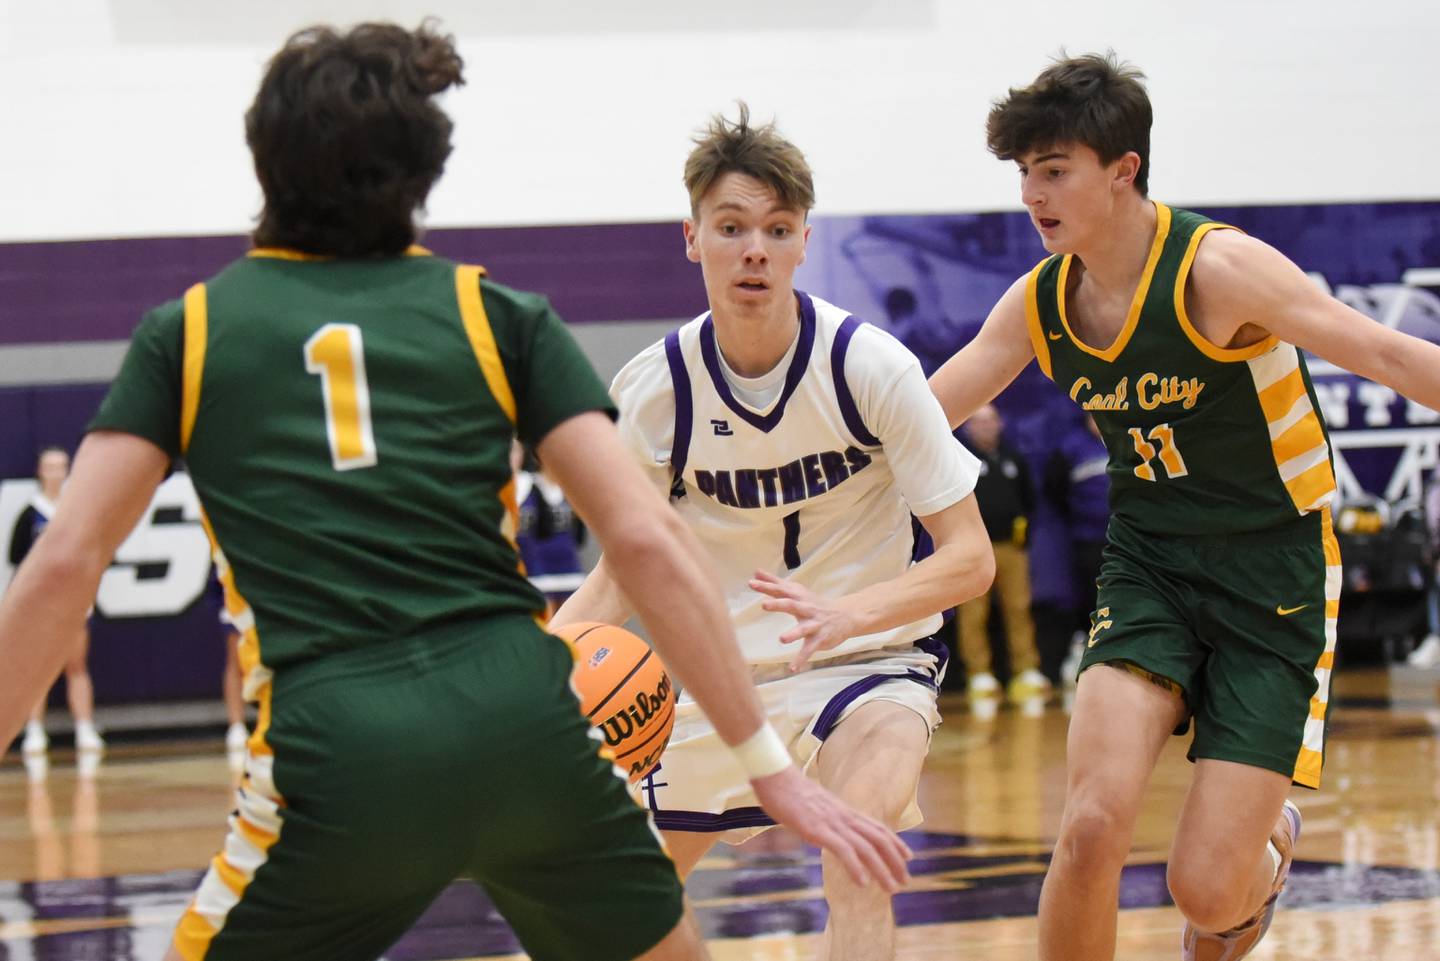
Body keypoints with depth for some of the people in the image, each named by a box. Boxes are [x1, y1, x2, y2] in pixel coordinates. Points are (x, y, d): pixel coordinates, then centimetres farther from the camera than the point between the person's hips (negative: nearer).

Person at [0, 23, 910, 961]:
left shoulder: (185, 332, 12)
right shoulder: (498, 314, 12)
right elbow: (646, 539, 3)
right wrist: (772, 766, 5)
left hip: (338, 753, -1)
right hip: (526, 729, 1)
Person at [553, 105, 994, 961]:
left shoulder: (872, 366, -18)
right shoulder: (651, 391, -10)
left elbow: (970, 558, -17)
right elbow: (625, 569, 2)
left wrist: (851, 612, -35)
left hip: (866, 661, -4)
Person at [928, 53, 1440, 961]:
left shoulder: (1216, 268, -19)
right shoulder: (1040, 302, -2)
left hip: (1274, 577, -4)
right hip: (1151, 568, 4)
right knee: (1093, 827, -20)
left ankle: (1271, 844, 31)